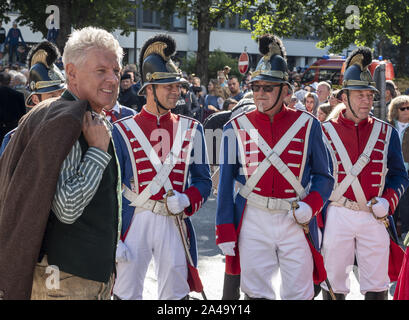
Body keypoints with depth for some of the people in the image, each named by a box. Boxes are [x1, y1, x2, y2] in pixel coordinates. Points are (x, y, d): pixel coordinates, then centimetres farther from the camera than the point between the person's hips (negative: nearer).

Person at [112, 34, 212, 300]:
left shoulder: (191, 130, 7)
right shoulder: (123, 131, -1)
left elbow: (204, 181, 8)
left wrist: (185, 200, -14)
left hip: (175, 223, 2)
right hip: (134, 222, -2)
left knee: (176, 295, 9)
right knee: (126, 294, 6)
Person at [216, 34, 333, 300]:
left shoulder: (307, 125, 4)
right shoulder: (236, 128, 5)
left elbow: (324, 177, 7)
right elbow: (226, 181, 6)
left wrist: (310, 205, -13)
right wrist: (225, 232, 0)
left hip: (295, 220, 0)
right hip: (252, 223, 1)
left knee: (300, 293, 3)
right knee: (256, 293, 6)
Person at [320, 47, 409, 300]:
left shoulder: (386, 133, 6)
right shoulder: (325, 133, 2)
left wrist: (386, 203, -8)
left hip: (375, 219, 1)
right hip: (337, 219, -1)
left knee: (377, 287, 4)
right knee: (333, 283, 7)